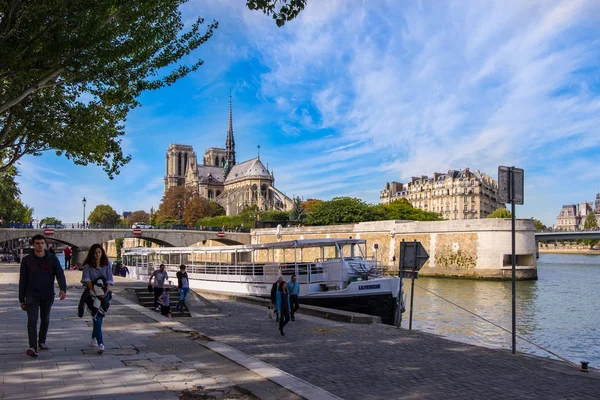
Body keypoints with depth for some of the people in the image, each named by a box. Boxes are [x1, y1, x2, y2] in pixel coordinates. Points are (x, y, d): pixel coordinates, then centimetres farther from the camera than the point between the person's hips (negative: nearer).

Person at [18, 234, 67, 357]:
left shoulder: (52, 259, 1)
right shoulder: (27, 260, 0)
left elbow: (60, 275, -8)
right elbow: (22, 280, 4)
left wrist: (63, 289, -26)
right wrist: (21, 299, 4)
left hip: (48, 296, 2)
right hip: (32, 295, -2)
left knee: (45, 320, 14)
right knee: (32, 321, -13)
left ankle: (42, 341, 31)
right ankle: (33, 347, -19)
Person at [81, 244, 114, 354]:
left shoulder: (107, 264, 7)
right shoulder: (88, 266, -1)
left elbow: (109, 280, 2)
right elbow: (86, 280, -11)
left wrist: (106, 291, -14)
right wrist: (95, 291, -23)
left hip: (105, 294, 3)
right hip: (93, 294, -3)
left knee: (100, 317, 11)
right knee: (97, 317, -12)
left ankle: (94, 338, 34)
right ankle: (100, 344, -17)